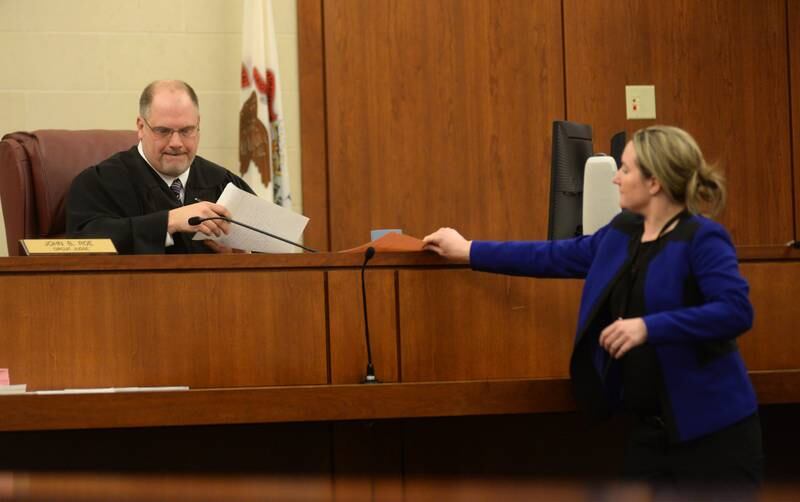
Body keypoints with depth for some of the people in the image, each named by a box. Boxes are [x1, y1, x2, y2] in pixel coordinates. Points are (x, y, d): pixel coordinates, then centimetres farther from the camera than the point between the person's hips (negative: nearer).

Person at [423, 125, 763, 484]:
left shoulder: (702, 239, -13)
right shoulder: (622, 232, 11)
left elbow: (736, 312, -25)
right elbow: (556, 257, 22)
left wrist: (649, 327, -30)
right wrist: (469, 252, 27)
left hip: (713, 431, -8)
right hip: (649, 429, 8)